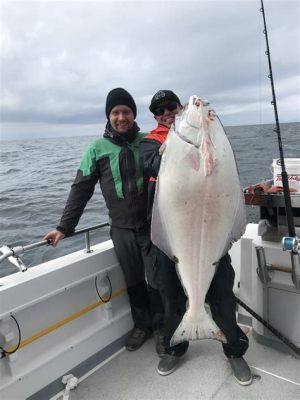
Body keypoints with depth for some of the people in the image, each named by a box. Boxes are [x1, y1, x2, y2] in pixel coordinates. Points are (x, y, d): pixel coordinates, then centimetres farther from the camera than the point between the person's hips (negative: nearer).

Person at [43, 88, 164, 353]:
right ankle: (142, 325, 34)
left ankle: (162, 326, 29)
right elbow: (81, 189, -1)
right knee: (133, 281, 12)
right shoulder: (98, 148, 0)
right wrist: (65, 227, -4)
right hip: (121, 229, 1)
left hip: (152, 225, 0)